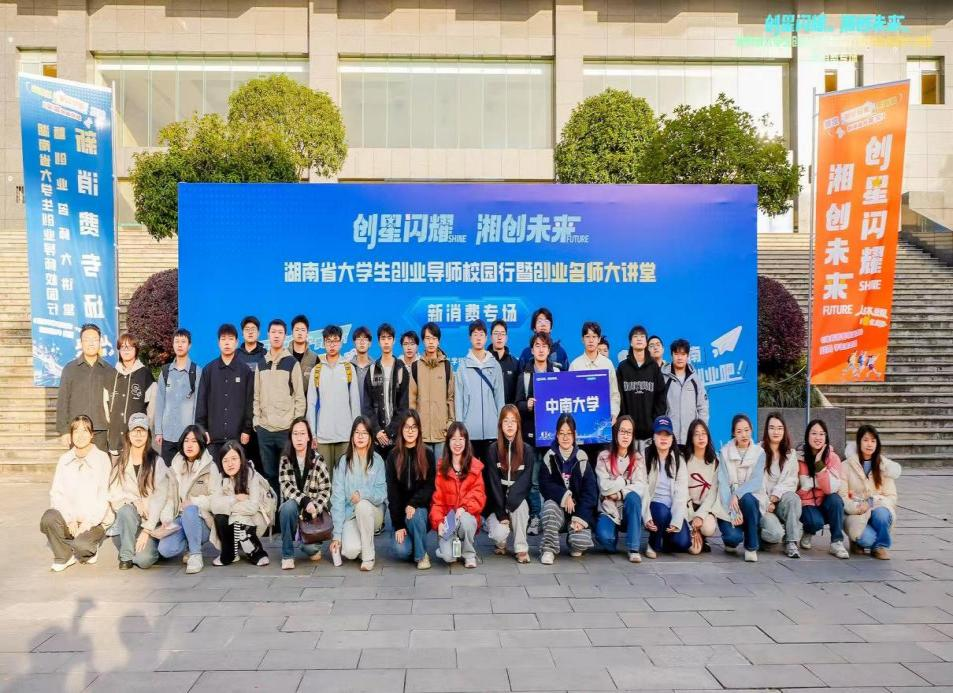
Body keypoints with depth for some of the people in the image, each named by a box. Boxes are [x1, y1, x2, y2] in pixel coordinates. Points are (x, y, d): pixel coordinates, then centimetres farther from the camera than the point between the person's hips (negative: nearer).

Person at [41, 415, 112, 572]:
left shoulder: (102, 458, -6)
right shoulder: (64, 459, 5)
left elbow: (104, 496, -8)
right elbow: (56, 493, 0)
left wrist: (88, 522, -17)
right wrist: (69, 518, -15)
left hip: (95, 520, -3)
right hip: (69, 518, 4)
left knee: (81, 545, -30)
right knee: (48, 518, -27)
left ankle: (90, 551, 10)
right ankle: (65, 556, -1)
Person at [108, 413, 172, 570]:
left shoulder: (157, 462, -5)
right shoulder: (119, 462, 6)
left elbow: (159, 497, -11)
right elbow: (114, 493, 0)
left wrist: (147, 530, -18)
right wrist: (134, 501, -20)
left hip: (152, 519, -2)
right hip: (127, 516, 3)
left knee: (144, 560, -24)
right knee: (126, 511, -34)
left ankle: (149, 542, 12)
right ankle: (126, 555, -13)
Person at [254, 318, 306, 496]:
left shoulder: (292, 363, 0)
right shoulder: (261, 363, 11)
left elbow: (299, 397, -1)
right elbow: (256, 396, 12)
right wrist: (256, 420, 4)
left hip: (287, 428, -3)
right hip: (264, 428, 3)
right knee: (269, 473, 7)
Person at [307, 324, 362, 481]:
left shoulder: (349, 368, 4)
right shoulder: (316, 370, 6)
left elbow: (355, 402, 4)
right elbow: (311, 404, 6)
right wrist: (311, 433, 1)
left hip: (345, 434, -1)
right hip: (322, 434, 1)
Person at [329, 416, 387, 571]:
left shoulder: (377, 461, -3)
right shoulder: (344, 461, -5)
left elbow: (382, 494, -7)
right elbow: (337, 498, -7)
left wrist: (363, 493, -29)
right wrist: (337, 534, -12)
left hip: (372, 514, 1)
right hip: (349, 515, -1)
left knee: (363, 505, -34)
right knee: (350, 551, -27)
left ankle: (368, 556, -18)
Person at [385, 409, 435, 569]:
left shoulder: (427, 455, -1)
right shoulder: (393, 456, 0)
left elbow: (430, 486, -6)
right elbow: (392, 492, -4)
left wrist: (414, 504, -24)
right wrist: (398, 525, -12)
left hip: (421, 509, 0)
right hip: (400, 511, 0)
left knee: (415, 516, -34)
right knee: (402, 550, -22)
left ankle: (421, 554, -10)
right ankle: (409, 540, 15)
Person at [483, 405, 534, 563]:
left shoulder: (527, 450, -2)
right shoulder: (493, 449, -5)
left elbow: (525, 480, -8)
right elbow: (493, 483, -9)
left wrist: (510, 501, -23)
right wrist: (501, 514, -16)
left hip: (518, 501, 1)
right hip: (497, 503, -1)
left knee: (519, 504, -34)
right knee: (499, 534, -25)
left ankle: (521, 548, -17)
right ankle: (501, 544, 13)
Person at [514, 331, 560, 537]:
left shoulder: (558, 373, 11)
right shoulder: (525, 375, 8)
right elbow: (517, 404, 4)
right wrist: (527, 405, -16)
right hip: (532, 431, -1)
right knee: (533, 478, -3)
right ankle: (535, 517, 4)